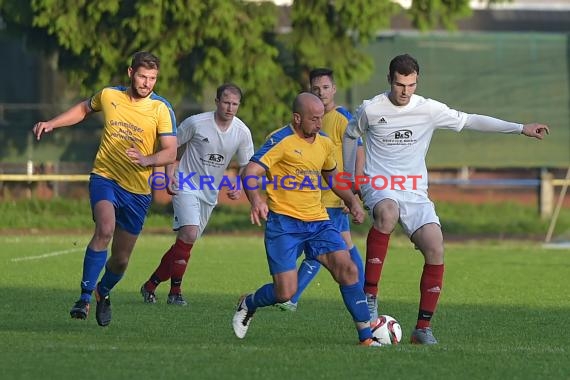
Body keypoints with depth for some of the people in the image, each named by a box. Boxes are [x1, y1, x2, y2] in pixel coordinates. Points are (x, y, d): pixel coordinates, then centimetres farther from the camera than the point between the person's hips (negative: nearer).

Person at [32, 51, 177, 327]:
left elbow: (171, 152, -14)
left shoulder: (162, 110, -9)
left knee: (121, 260, 7)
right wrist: (51, 124, 14)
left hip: (137, 190, 0)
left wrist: (146, 160, -33)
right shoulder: (109, 96, -1)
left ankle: (103, 292, 41)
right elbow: (84, 108, 22)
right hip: (105, 177, 0)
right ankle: (85, 297, -25)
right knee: (105, 229, -30)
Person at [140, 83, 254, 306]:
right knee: (189, 234, -22)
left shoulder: (242, 132, -3)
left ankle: (151, 285, 20)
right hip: (186, 186, -5)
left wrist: (239, 187, -9)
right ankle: (175, 292, -11)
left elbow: (246, 165, 8)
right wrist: (170, 173, -11)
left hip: (210, 194, 5)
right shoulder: (196, 123, -13)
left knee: (186, 241, 7)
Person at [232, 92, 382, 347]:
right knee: (285, 292, -12)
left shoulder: (324, 143, 12)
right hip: (284, 222, -6)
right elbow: (250, 173, -16)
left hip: (318, 221, 6)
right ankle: (248, 304, 22)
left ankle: (366, 337, -8)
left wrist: (352, 201, 16)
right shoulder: (281, 141, -9)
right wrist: (256, 200, -36)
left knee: (347, 269, -13)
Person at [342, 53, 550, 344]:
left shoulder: (429, 109, 1)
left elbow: (470, 121, 4)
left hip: (415, 192, 3)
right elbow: (350, 136, 17)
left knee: (435, 249, -16)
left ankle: (423, 327, -4)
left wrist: (521, 129, 0)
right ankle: (369, 293, -32)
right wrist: (348, 178, 16)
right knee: (388, 213, -39)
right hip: (378, 186, -3)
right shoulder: (370, 110, -2)